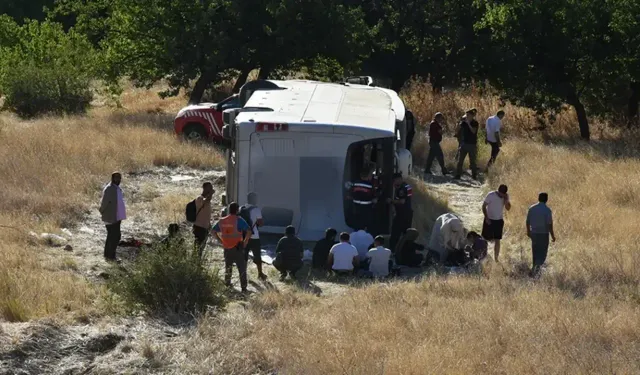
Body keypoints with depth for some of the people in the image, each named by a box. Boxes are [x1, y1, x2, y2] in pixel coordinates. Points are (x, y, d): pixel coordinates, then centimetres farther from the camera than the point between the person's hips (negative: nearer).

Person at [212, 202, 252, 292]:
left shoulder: (222, 221, 4)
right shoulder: (239, 220, -11)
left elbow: (214, 231, 14)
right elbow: (249, 231, -20)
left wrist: (221, 241, 14)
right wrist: (245, 242, -7)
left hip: (227, 248, 5)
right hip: (237, 248, -5)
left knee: (228, 268, 23)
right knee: (242, 268, 0)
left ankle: (227, 284, 32)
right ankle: (243, 288, -5)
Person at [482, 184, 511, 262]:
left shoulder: (506, 197, -3)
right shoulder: (491, 195, -15)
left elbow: (508, 208, -5)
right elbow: (484, 206, -9)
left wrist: (506, 200, -21)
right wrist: (486, 218, -14)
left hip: (499, 221, 3)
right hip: (489, 220, -3)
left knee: (497, 240, 3)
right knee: (486, 239, -1)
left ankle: (496, 258, 8)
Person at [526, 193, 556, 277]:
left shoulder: (532, 208, -1)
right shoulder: (547, 210, -15)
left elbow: (528, 221, 7)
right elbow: (549, 224, -16)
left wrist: (528, 231, 22)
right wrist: (552, 235, -7)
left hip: (534, 233, 4)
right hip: (543, 234, -4)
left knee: (535, 252, 18)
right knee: (542, 253, 4)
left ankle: (536, 269, 26)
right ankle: (536, 266, -18)